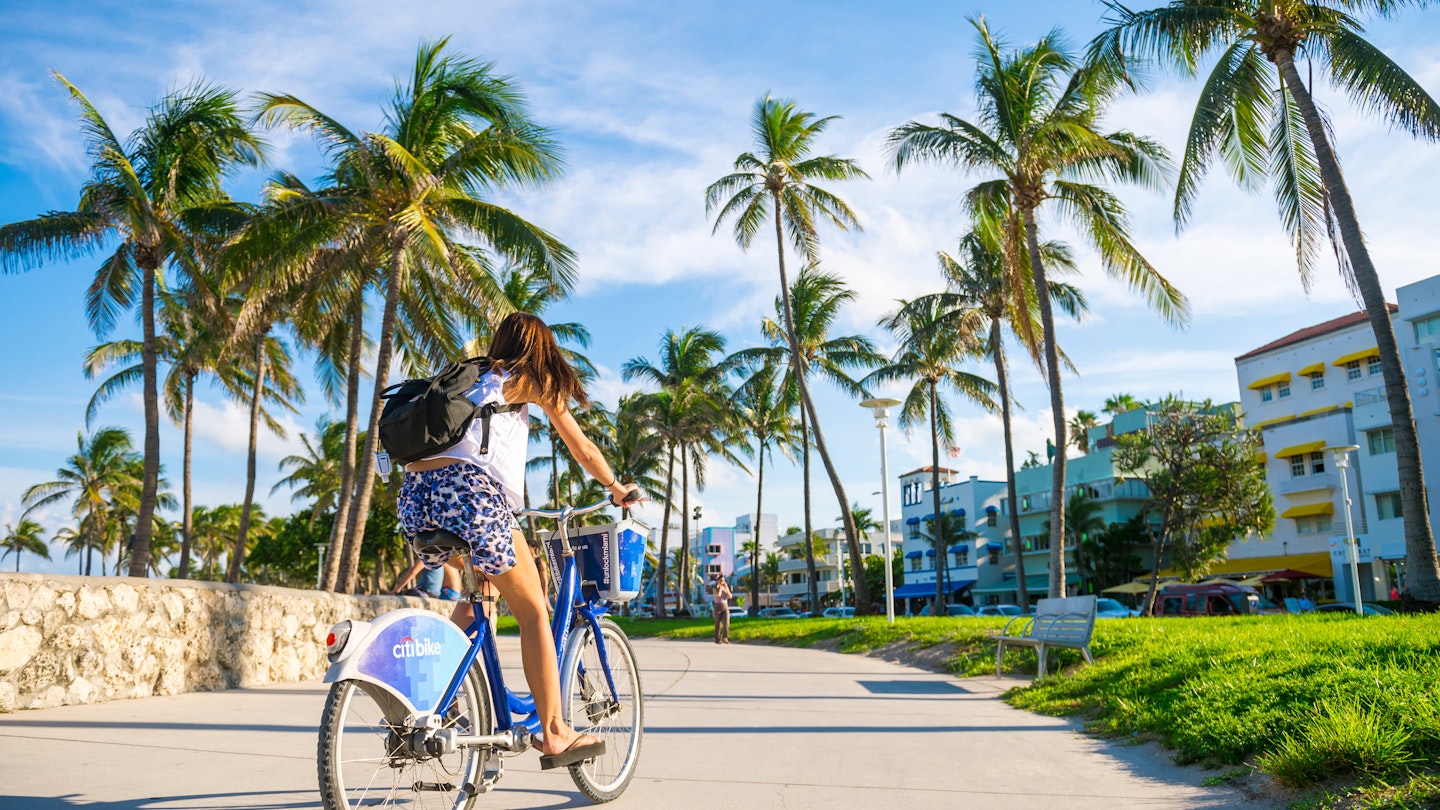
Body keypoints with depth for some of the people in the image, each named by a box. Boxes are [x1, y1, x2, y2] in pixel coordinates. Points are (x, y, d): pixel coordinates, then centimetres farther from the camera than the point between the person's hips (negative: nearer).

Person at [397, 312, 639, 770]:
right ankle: (554, 735, 7)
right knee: (533, 612, 4)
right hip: (468, 491, -7)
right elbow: (582, 448, 21)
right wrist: (617, 488, 37)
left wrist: (506, 507, 52)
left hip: (414, 495, 7)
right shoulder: (532, 381, 15)